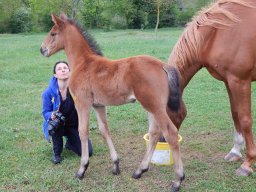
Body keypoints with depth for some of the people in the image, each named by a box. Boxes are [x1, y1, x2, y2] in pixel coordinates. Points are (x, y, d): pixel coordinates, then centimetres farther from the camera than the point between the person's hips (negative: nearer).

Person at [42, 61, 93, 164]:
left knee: (87, 152, -13)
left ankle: (70, 142, 23)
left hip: (75, 125, 1)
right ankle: (56, 153, -10)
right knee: (56, 122, -38)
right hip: (56, 126, -1)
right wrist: (51, 115, -30)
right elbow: (46, 112, -8)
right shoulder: (49, 92, -17)